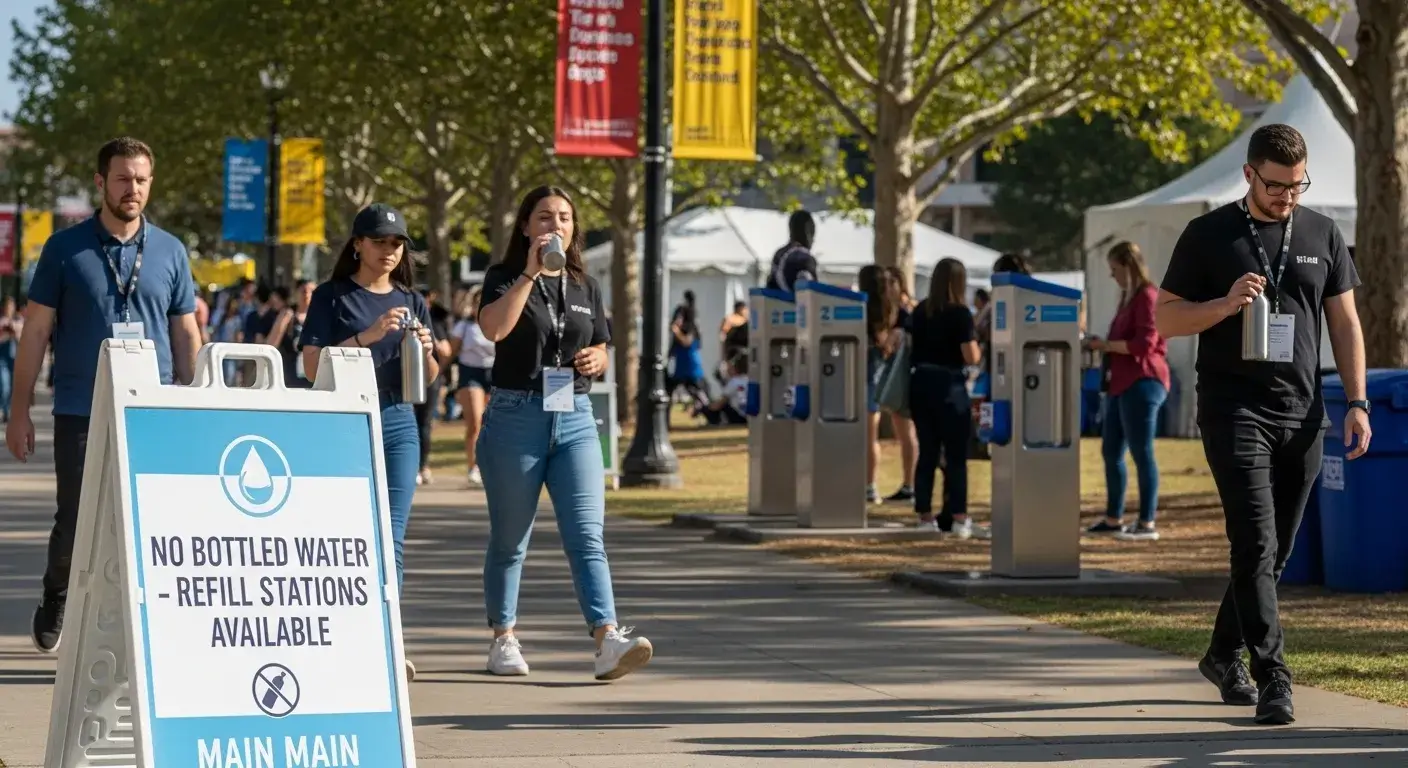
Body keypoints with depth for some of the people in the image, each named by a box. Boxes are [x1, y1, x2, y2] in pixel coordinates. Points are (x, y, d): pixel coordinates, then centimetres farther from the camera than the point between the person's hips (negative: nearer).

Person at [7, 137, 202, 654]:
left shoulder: (169, 252, 8)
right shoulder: (66, 248, 2)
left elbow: (186, 334, 12)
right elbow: (36, 331, 3)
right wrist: (19, 412, -1)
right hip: (80, 413, -1)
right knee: (75, 523, 4)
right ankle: (56, 602, 30)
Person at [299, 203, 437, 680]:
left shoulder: (411, 301, 14)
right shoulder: (333, 297, 2)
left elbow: (429, 378, 18)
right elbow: (313, 367, -8)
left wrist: (426, 350, -4)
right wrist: (367, 337, -17)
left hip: (398, 423, 3)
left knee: (391, 538, -4)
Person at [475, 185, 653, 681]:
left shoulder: (585, 287, 14)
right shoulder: (504, 279, 0)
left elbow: (601, 351, 23)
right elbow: (494, 328, -20)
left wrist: (595, 359, 0)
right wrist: (530, 273, -20)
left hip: (575, 418, 3)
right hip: (515, 416, -3)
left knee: (587, 535, -10)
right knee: (510, 539, 7)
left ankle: (608, 642, -22)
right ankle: (503, 640, 20)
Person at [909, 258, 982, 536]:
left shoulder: (920, 311, 7)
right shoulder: (959, 313, -10)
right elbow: (971, 357, -13)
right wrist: (975, 344, 6)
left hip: (920, 385, 5)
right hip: (949, 386, -5)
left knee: (927, 453, 11)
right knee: (956, 455, 1)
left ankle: (925, 517, 12)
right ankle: (958, 518, -2)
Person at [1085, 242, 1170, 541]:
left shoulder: (1147, 296, -10)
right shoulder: (1129, 298, 21)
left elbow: (1145, 343, -19)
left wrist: (1107, 345, -11)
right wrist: (1103, 346, 11)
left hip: (1141, 383, -11)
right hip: (1122, 384, 11)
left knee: (1141, 453, -8)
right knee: (1111, 452, 12)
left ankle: (1147, 524, -6)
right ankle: (1113, 519, 19)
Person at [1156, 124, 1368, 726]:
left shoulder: (1322, 235, 10)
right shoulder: (1209, 235, 1)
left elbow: (1345, 323, 13)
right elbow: (1165, 318, 2)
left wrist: (1356, 402, 3)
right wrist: (1226, 304, -15)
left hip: (1301, 413, 4)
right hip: (1235, 409, -4)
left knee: (1275, 551, 9)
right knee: (1256, 543, -14)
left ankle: (1224, 655, 28)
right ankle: (1272, 679, -16)